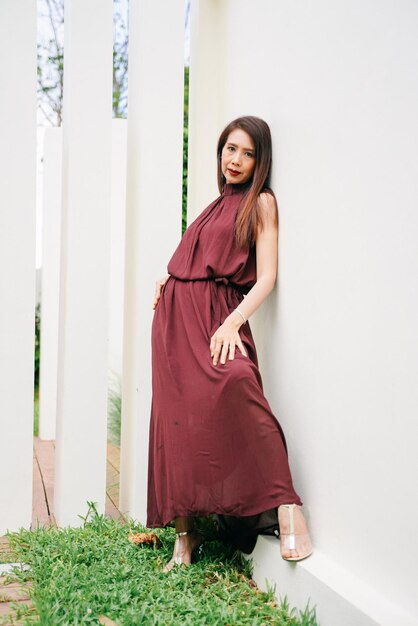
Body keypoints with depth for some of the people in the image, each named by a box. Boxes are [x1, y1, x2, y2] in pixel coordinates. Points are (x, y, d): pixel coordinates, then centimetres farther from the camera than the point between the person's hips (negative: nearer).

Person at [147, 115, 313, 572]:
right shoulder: (217, 204, 23)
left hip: (217, 314, -6)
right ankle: (185, 534, 4)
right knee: (177, 416, -2)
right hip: (175, 314, 7)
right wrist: (168, 280, 13)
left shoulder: (261, 202, 3)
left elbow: (266, 278, -7)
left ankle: (285, 505, -31)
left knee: (231, 382, -35)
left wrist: (233, 323, -22)